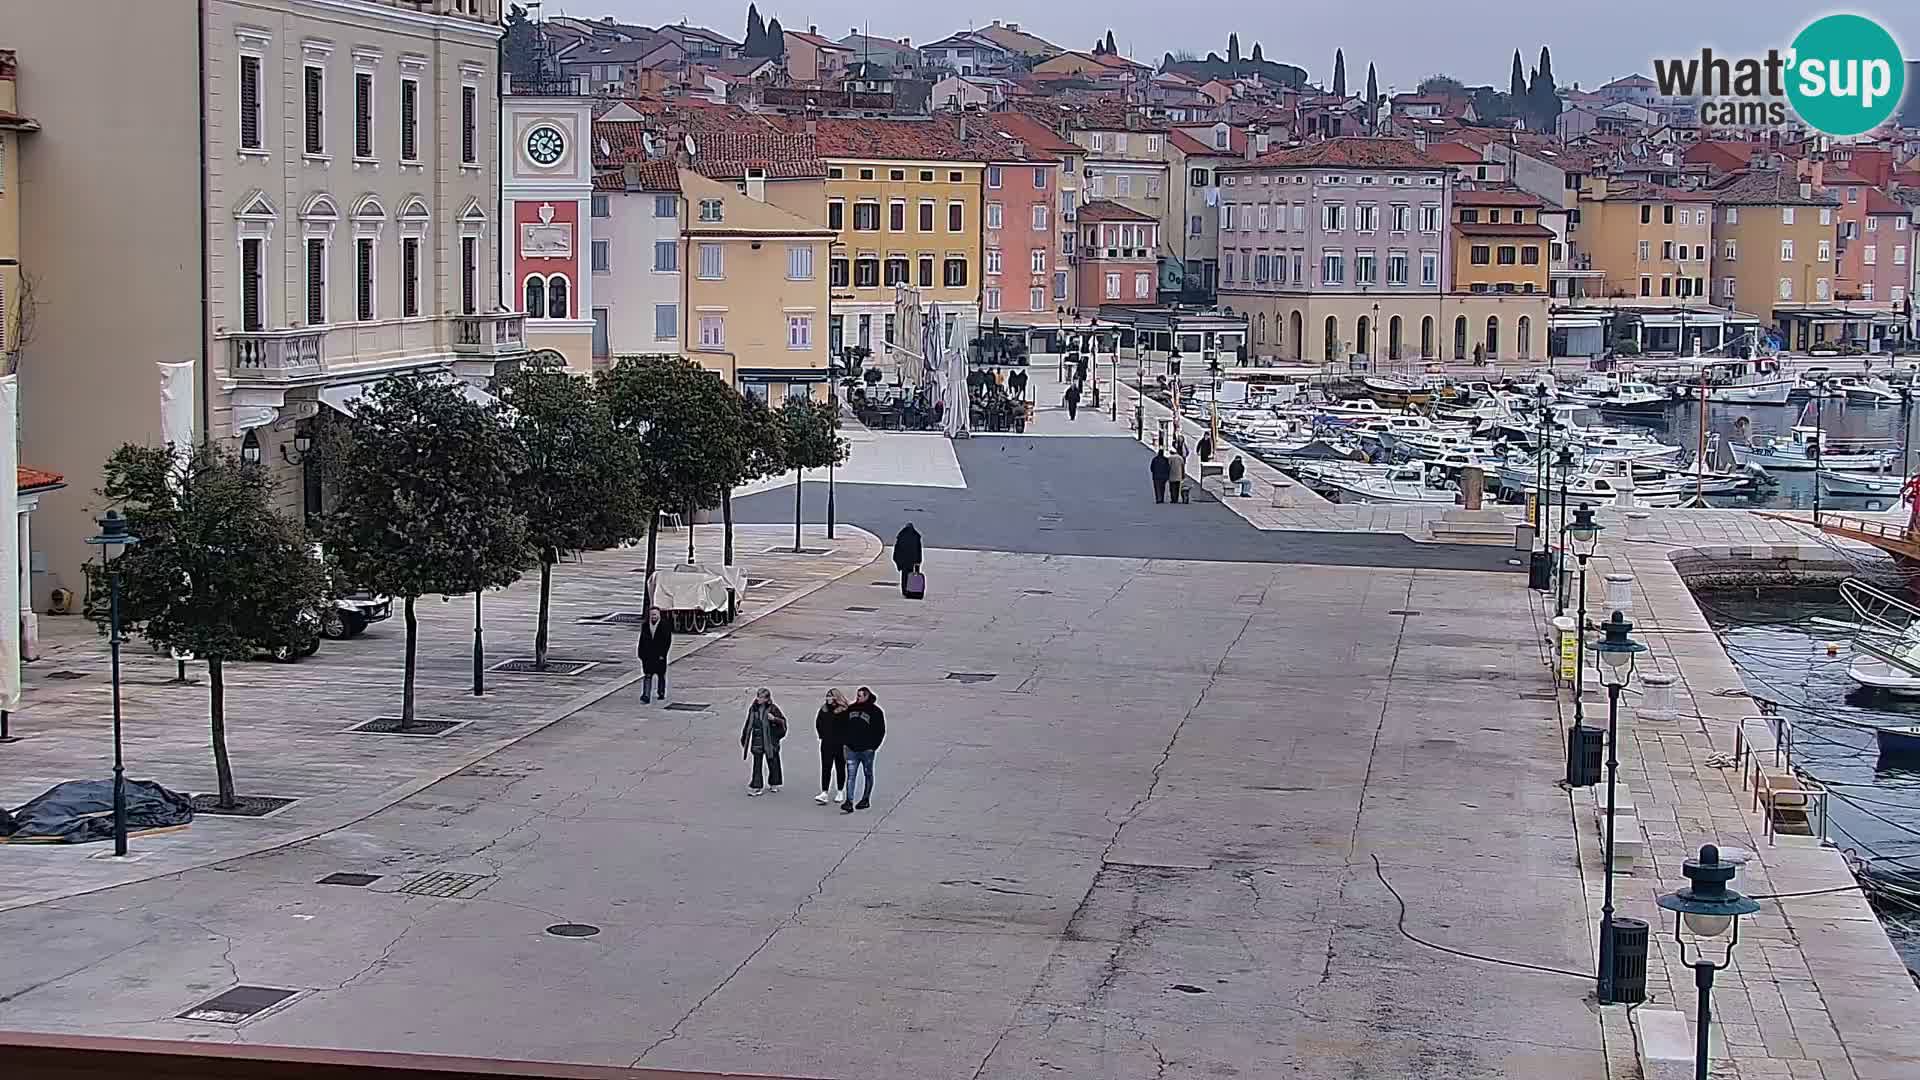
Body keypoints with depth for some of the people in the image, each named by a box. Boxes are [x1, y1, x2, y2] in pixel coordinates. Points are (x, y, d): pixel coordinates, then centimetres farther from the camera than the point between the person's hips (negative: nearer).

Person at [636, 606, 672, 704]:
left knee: (661, 675, 12)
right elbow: (642, 640, 10)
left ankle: (662, 694, 29)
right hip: (647, 656, 2)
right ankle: (646, 697, -12)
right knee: (647, 676, -6)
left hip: (660, 656, -2)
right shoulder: (645, 625, 7)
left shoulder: (666, 625, -5)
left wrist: (663, 654, -14)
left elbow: (668, 641, -7)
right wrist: (641, 655, 4)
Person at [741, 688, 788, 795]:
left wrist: (774, 719, -23)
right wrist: (744, 738, 16)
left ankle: (773, 784, 25)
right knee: (757, 764, -1)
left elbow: (783, 721, -4)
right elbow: (748, 725, 14)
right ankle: (755, 786, 0)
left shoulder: (772, 708, -6)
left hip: (770, 740, -2)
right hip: (757, 741, 2)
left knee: (772, 762, 9)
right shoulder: (753, 708, 6)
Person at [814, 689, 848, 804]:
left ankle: (839, 792, 19)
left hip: (840, 745, -4)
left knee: (840, 768, 8)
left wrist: (845, 743, -14)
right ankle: (824, 793, -7)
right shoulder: (823, 710, 6)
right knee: (825, 768, -3)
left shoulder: (844, 711, -10)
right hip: (826, 744, 4)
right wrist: (822, 736, 11)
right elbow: (818, 723, 19)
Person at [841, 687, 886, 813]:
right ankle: (849, 803, -13)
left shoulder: (875, 711, -6)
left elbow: (880, 731, -4)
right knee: (850, 776, -7)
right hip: (852, 749, 3)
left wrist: (873, 746, -9)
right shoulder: (850, 709, 6)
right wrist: (845, 743, 8)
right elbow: (843, 727, 16)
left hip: (867, 750, -3)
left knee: (868, 774, 12)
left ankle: (866, 799, 25)